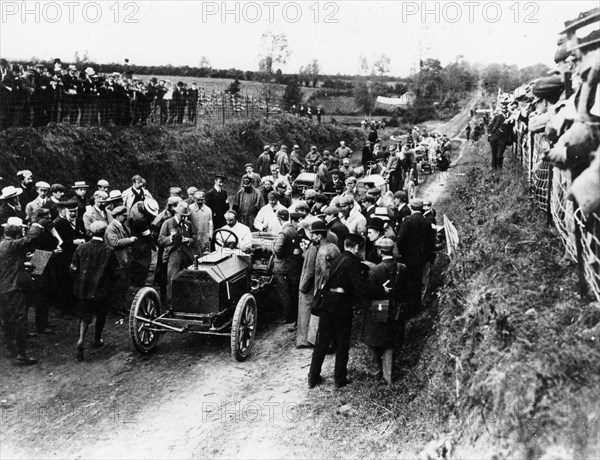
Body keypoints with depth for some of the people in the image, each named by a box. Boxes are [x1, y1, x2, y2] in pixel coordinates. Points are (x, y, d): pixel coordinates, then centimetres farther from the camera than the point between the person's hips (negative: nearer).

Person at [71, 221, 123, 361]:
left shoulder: (81, 248, -4)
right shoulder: (109, 251, -11)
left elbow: (73, 269, 1)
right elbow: (117, 272, -8)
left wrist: (78, 283, 16)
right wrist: (110, 284, 10)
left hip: (84, 290, 2)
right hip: (102, 290, -2)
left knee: (85, 316, 10)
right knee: (101, 316, 19)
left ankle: (81, 340, -12)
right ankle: (97, 340, 33)